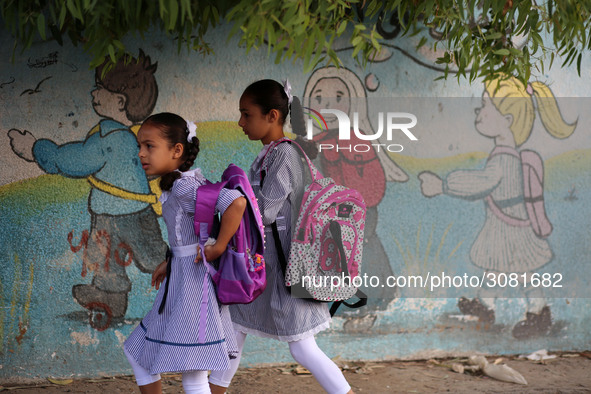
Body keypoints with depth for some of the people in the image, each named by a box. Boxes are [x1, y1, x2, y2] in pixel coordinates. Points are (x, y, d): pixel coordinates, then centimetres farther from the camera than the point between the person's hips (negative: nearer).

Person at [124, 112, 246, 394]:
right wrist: (169, 263, 20)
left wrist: (218, 248, -25)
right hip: (179, 279, 10)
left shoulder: (185, 186, -19)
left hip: (194, 282, -10)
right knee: (138, 351, 17)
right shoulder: (174, 188, 10)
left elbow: (236, 202, -32)